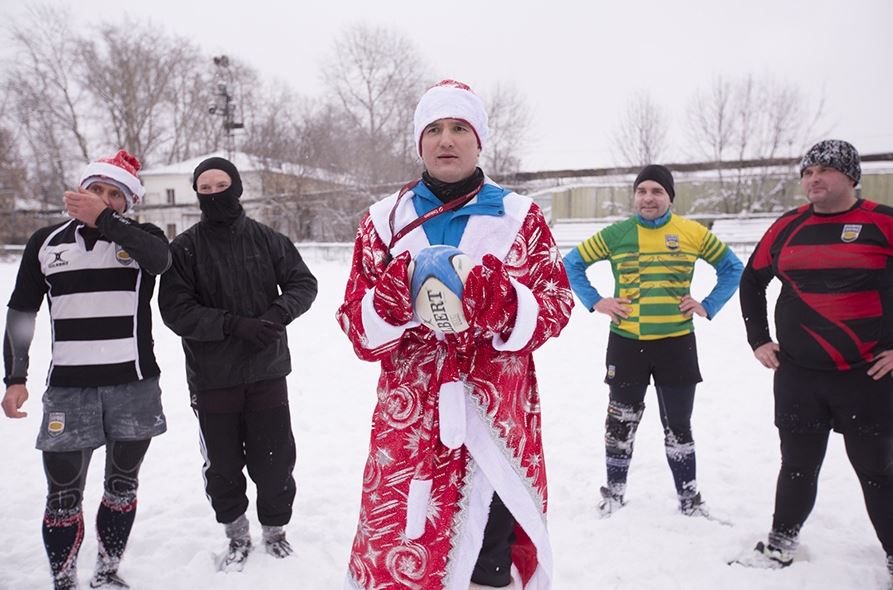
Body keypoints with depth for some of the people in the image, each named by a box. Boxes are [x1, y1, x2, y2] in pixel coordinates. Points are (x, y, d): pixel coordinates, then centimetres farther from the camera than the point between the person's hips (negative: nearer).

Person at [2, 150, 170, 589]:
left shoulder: (140, 238, 1)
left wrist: (104, 218, -25)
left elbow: (161, 258, -24)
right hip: (68, 388, 1)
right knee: (63, 496, 3)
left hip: (134, 387, 0)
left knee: (122, 487, 13)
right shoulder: (46, 241, 6)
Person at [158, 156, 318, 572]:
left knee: (275, 459, 9)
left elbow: (303, 283, 5)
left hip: (267, 371, 1)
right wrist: (235, 324, -21)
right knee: (222, 465, 11)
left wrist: (278, 312, -15)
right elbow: (176, 310, -9)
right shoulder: (184, 248, -3)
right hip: (212, 378, 0)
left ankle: (275, 530, 32)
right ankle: (236, 536, 33)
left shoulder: (268, 239, 2)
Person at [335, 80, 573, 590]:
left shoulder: (520, 216, 5)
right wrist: (389, 302, -18)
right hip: (409, 426, 1)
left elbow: (556, 307, 0)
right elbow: (359, 330, 4)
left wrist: (502, 304, -20)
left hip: (498, 423, 0)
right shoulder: (384, 221, 6)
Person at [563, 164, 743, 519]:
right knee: (621, 423, 10)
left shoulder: (693, 233, 2)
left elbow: (732, 267, 13)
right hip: (626, 342, 0)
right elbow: (572, 263, 9)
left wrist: (708, 306, 2)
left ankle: (690, 501, 26)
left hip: (677, 343, 0)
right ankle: (614, 494, 27)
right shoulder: (615, 234, 0)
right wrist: (595, 302, -1)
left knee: (678, 426, 10)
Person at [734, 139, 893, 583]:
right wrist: (758, 339, 11)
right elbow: (752, 281, 17)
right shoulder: (787, 227, 5)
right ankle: (782, 543, 31)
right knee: (798, 464, 13)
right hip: (798, 374, 3)